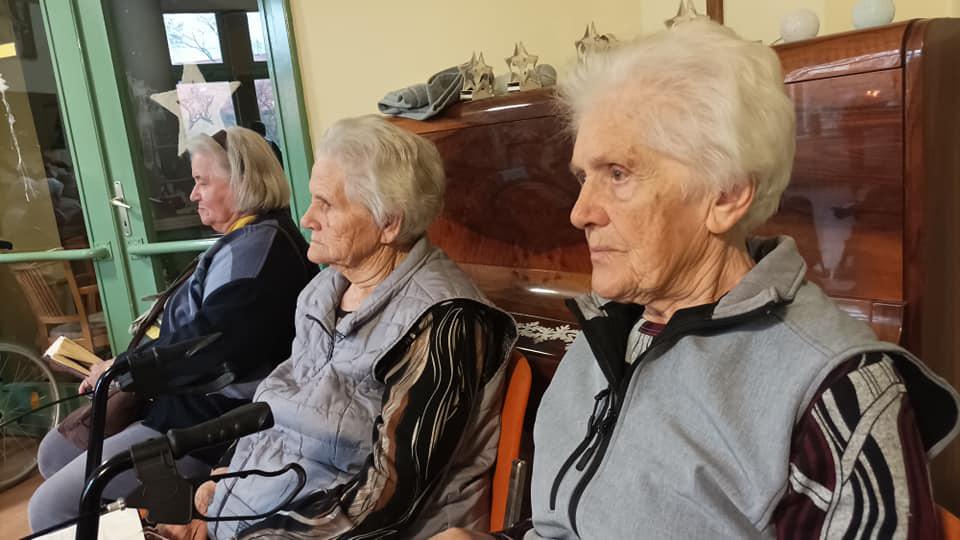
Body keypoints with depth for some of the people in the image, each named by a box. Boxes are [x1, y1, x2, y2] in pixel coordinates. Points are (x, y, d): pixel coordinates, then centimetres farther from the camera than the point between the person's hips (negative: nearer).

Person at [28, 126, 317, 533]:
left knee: (50, 506, -10)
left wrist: (119, 368, -11)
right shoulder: (247, 241, 13)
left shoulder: (257, 248, -22)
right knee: (53, 453, 20)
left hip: (211, 420, -11)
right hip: (192, 399, 11)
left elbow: (200, 351, -27)